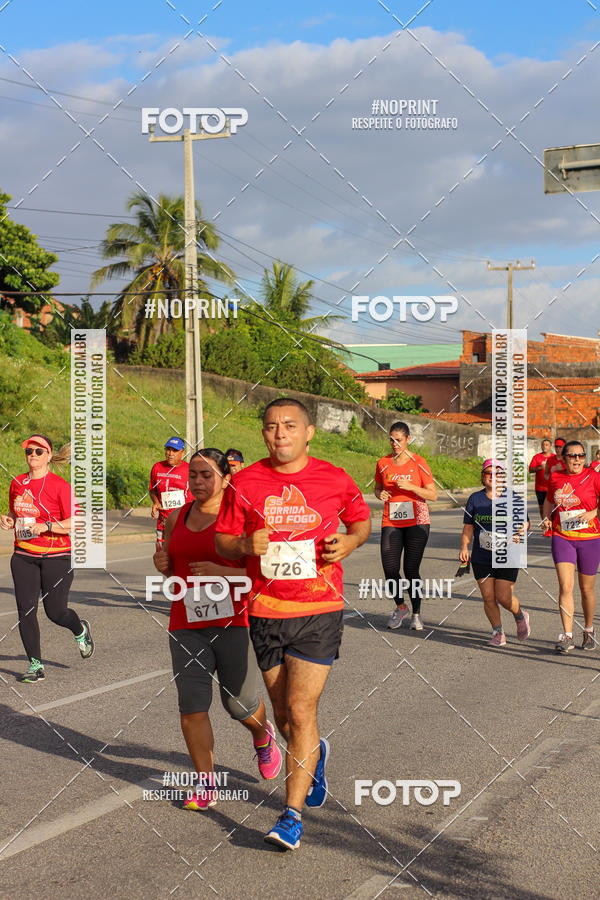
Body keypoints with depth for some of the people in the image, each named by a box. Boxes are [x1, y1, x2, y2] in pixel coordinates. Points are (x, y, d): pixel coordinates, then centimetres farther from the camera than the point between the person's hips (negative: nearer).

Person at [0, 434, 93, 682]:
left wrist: (46, 526, -24)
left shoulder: (60, 485, -9)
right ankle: (36, 665, 6)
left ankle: (80, 630, 33)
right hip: (23, 556, 5)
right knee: (26, 610, -4)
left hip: (57, 556, -4)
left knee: (55, 611, -1)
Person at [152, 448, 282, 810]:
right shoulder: (177, 518, 9)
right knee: (192, 705, -4)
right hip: (186, 626, 4)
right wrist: (163, 565, 0)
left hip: (233, 622, -4)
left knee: (239, 703, 6)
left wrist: (221, 572, -21)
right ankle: (206, 784, 8)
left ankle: (264, 736, 41)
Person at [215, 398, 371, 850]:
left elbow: (361, 521, 15)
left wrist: (348, 543, -6)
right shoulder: (245, 483, 0)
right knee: (283, 714, 15)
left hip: (319, 611, -3)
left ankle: (292, 814, -1)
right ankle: (316, 753, 48)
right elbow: (223, 541, 8)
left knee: (301, 711, -10)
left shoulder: (335, 480, -2)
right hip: (265, 611, 3)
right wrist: (247, 545, -14)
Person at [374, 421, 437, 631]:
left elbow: (433, 495, -2)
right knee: (390, 570, -7)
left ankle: (416, 614, 14)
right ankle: (400, 607, 19)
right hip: (391, 522, 2)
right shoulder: (383, 464, 6)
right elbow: (377, 488, 22)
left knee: (411, 570, -4)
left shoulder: (418, 463, -2)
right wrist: (380, 494, -2)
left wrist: (410, 486, -16)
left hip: (417, 522, -2)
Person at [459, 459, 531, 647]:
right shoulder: (475, 499, 5)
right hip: (481, 558, 2)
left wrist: (520, 530, -16)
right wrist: (464, 547, -6)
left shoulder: (512, 498, 1)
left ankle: (520, 616, 25)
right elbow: (468, 528, 8)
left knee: (504, 597, -7)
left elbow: (525, 523, 6)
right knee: (488, 598, 0)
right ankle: (498, 633, 17)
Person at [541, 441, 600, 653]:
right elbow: (549, 500, 23)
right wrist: (547, 518, 7)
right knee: (565, 587, -11)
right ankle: (567, 636, -9)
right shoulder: (554, 478, 5)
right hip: (562, 538, 1)